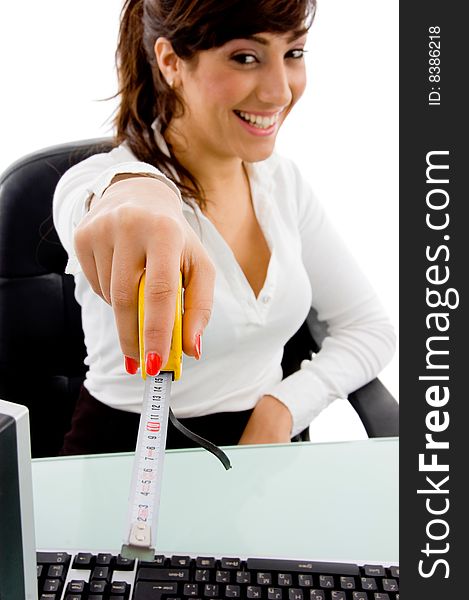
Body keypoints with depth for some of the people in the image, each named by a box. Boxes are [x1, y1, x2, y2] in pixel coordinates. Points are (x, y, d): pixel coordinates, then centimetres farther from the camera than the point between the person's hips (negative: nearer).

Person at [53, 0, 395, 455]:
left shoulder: (282, 179, 0)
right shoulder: (95, 178, -14)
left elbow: (370, 328, 3)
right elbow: (94, 199, -39)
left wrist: (282, 407, -12)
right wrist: (135, 200, -62)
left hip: (265, 455, 5)